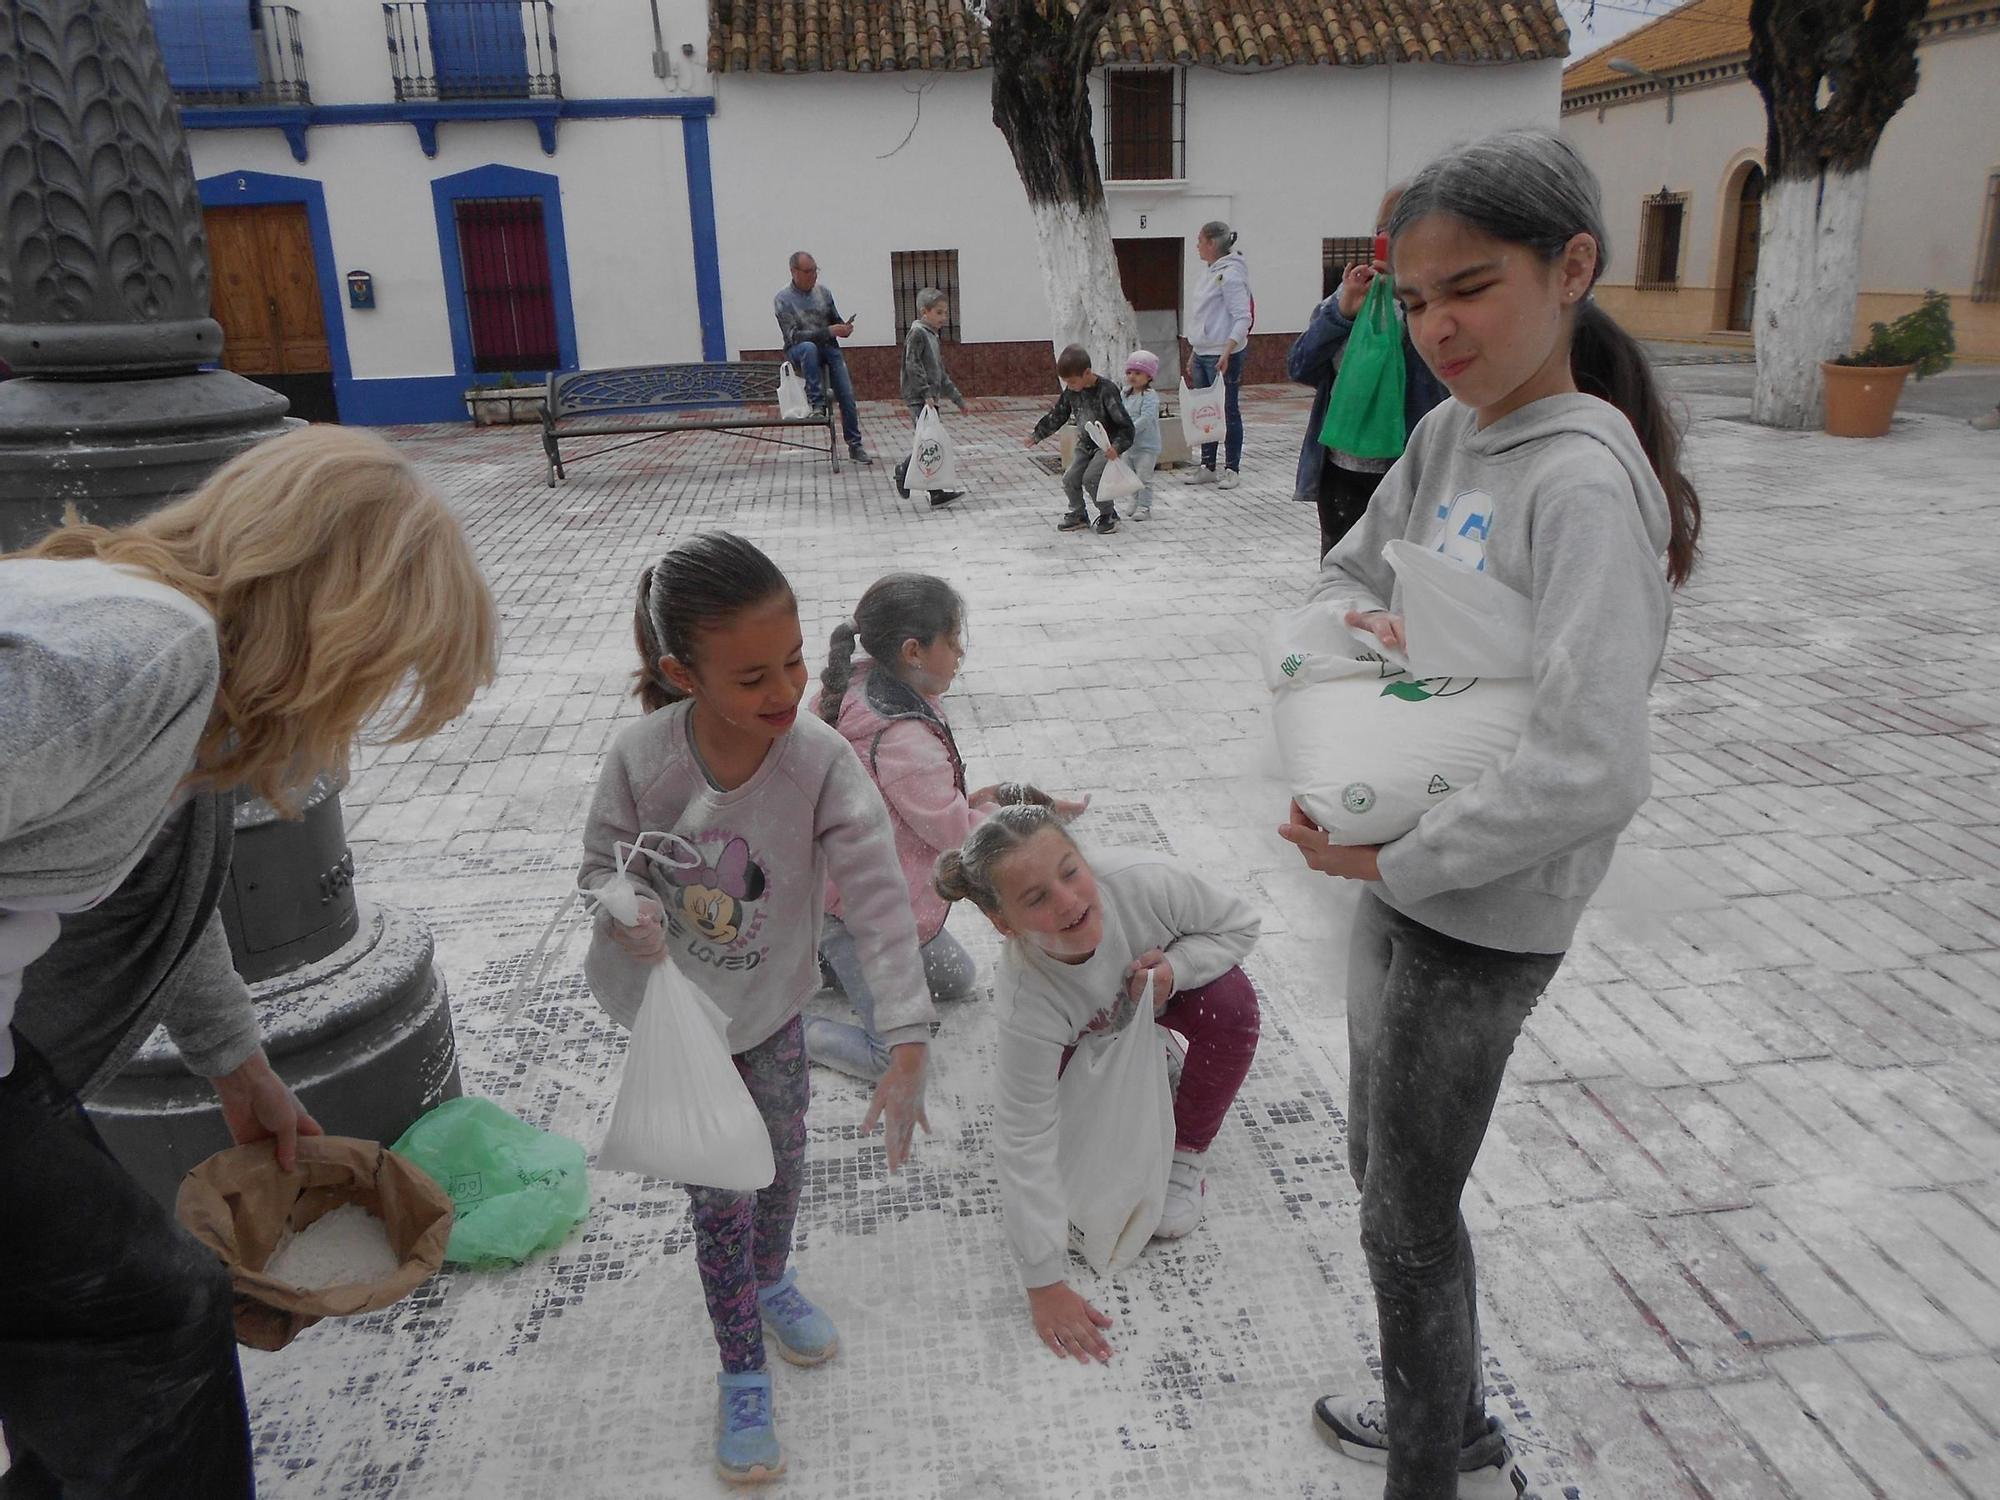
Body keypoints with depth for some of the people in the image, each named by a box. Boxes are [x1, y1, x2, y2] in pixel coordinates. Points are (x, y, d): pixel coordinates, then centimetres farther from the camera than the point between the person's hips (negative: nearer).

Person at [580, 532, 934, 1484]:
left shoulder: (821, 763, -28)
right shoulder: (642, 756, -26)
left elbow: (878, 903, -31)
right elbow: (602, 862, -9)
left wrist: (908, 1047, -39)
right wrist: (628, 907, -33)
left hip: (772, 1005, 2)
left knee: (784, 1155, 23)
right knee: (720, 1193, 8)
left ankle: (773, 1281, 57)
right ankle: (742, 1372, 33)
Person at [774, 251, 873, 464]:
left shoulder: (823, 292, 6)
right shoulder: (783, 300, -8)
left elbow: (836, 320, 19)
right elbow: (793, 335, -17)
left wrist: (845, 327, -7)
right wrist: (829, 331, -24)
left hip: (829, 347, 4)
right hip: (799, 351, -4)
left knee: (847, 396, -7)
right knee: (809, 347, -40)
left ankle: (855, 446, 3)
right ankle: (817, 402, -32)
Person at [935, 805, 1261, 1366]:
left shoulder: (1144, 880, -42)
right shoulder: (1028, 1004, -43)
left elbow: (1237, 924, -20)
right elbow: (1024, 1145, -36)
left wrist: (1174, 967, -39)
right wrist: (1043, 1282, -33)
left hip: (1172, 981, 0)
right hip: (1089, 1029, 0)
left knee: (1231, 1004, -29)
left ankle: (1186, 1158, -5)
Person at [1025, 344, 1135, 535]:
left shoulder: (1106, 391, -22)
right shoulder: (1071, 391, -2)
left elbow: (1125, 426, -24)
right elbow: (1056, 416, 13)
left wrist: (1117, 446, -39)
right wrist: (1037, 434, 9)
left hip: (1106, 446, -6)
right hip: (1085, 445, 7)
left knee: (1090, 478, -22)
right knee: (1069, 479, -6)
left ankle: (1109, 515, -1)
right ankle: (1078, 514, 18)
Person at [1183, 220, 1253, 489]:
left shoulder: (1231, 274, -12)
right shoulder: (1207, 273, 15)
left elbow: (1243, 317, -18)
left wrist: (1227, 352, -27)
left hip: (1223, 355, -9)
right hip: (1202, 353, 9)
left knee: (1228, 412, -1)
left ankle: (1231, 469, 6)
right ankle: (1207, 467, 20)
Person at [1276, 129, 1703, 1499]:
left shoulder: (1585, 481, -24)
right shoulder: (1450, 433, 2)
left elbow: (1595, 768, -32)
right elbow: (1351, 570, 16)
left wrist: (1394, 862, -21)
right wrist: (1363, 628, -8)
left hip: (1481, 913, -9)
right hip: (1402, 874, 9)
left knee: (1407, 1219, 9)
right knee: (1390, 1173, 25)